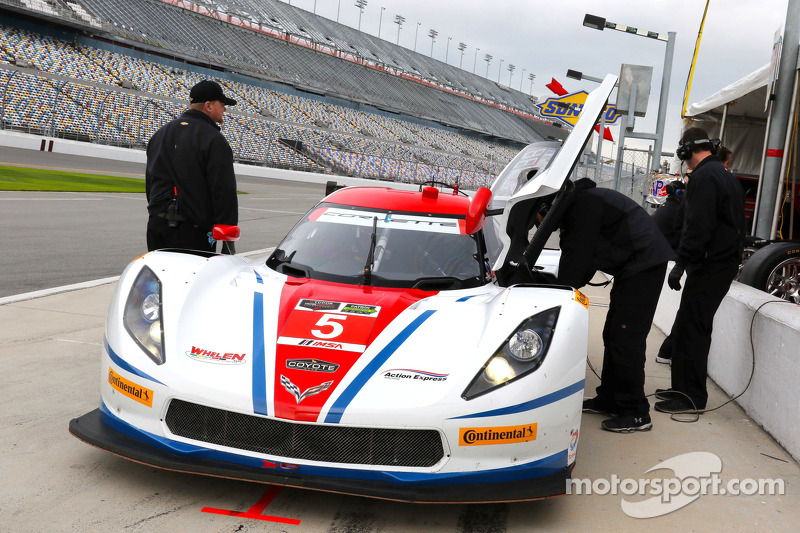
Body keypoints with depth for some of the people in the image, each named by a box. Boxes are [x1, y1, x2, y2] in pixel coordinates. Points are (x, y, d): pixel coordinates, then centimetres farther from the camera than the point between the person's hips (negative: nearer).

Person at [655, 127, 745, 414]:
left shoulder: (704, 177, -14)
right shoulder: (727, 176, 20)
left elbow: (698, 226, -23)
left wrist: (681, 264, -19)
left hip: (709, 265, -10)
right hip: (726, 262, 10)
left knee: (690, 329, -7)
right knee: (688, 329, 15)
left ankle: (691, 396, -2)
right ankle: (683, 388, 22)